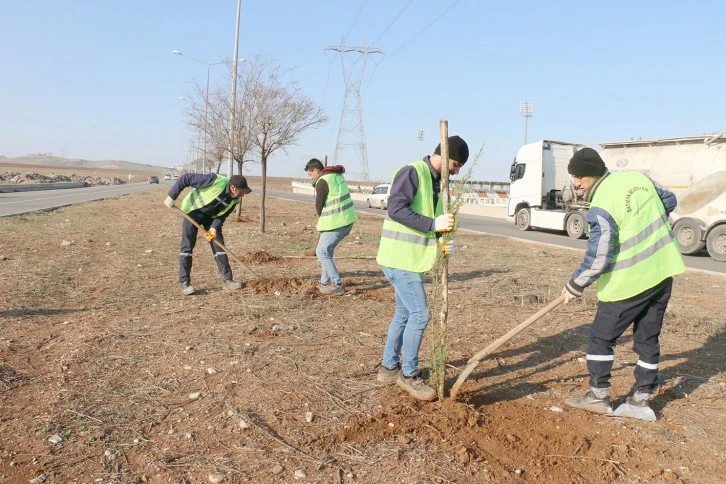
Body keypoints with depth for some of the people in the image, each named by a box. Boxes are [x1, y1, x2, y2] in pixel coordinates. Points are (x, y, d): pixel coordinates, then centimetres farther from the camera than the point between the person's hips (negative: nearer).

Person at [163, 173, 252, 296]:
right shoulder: (216, 181, -35)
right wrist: (171, 197, -26)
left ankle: (227, 280, 7)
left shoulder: (234, 200, -16)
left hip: (211, 216, 5)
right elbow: (185, 178, -30)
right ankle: (185, 283, -3)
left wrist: (214, 228, -24)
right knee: (187, 246, -8)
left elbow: (222, 215, -6)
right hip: (192, 211, -5)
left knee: (219, 245, 1)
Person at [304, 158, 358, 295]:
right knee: (327, 250, 21)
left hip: (336, 223, -9)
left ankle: (337, 285, 2)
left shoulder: (322, 182, -14)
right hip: (346, 220, 9)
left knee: (321, 252, 1)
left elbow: (319, 205, -5)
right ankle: (325, 282, 29)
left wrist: (320, 217, 12)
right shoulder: (336, 175, 13)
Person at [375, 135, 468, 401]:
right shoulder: (412, 173, -14)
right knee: (419, 314, -6)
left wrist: (442, 240, -5)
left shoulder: (438, 182, 14)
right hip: (400, 258, -10)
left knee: (403, 313, 16)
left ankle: (389, 367, 29)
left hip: (411, 258, 10)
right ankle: (409, 375, 8)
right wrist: (433, 224, -27)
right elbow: (396, 209, -25)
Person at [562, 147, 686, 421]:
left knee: (601, 338, 8)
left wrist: (574, 287, -7)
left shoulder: (601, 206, -20)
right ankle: (641, 402, 22)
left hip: (629, 282, -8)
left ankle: (598, 397, 17)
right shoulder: (638, 177, 2)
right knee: (648, 339, 14)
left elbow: (597, 259, -20)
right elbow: (669, 201, 18)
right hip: (663, 272, 8)